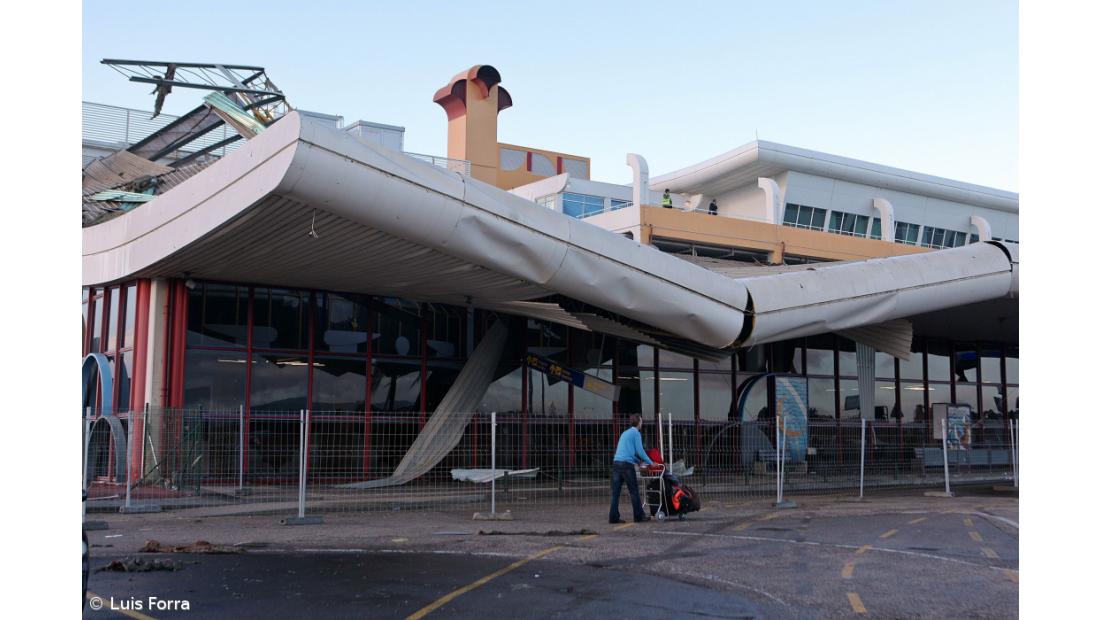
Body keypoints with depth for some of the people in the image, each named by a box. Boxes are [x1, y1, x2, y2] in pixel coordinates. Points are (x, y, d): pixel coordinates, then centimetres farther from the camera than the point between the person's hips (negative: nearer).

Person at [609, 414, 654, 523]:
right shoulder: (636, 433, 0)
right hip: (627, 464, -7)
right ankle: (639, 516, 6)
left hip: (616, 463, 7)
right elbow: (640, 451, -4)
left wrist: (640, 461, 38)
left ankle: (613, 517, -1)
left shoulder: (625, 433, 24)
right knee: (634, 491, 2)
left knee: (615, 492, 2)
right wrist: (650, 463, 7)